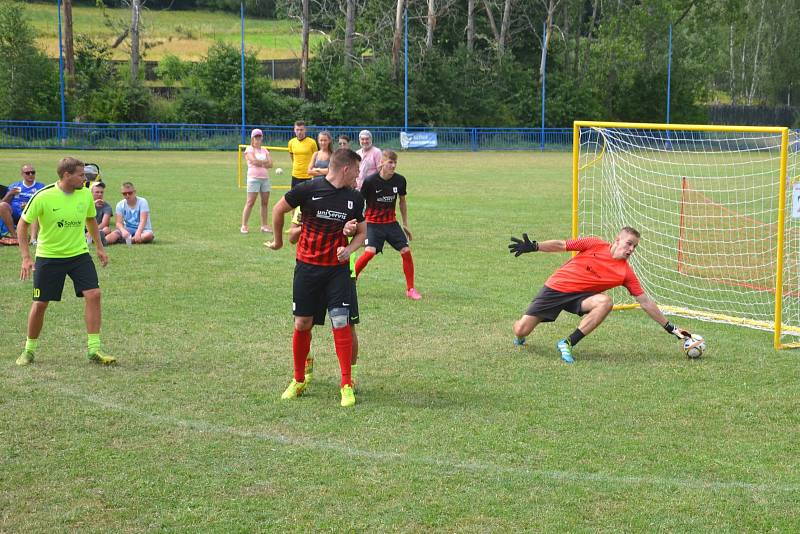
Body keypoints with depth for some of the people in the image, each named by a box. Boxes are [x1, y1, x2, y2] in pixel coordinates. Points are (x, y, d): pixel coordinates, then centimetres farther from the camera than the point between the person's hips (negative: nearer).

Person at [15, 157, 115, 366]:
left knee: (93, 294, -13)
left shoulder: (85, 194, -5)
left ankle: (94, 349, -6)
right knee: (40, 304, 0)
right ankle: (29, 350, 21)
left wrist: (99, 247, 14)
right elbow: (23, 224, -8)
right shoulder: (43, 196, -18)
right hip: (48, 256, -3)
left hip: (79, 254, 3)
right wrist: (26, 257, -14)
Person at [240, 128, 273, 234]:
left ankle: (264, 225, 12)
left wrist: (260, 163, -9)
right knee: (250, 202, -8)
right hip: (253, 178, -6)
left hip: (265, 178, 6)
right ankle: (244, 225, -5)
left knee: (265, 202, 5)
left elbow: (270, 164, 6)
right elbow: (254, 161, -16)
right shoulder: (249, 150, 1)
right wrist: (265, 162, -3)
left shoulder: (264, 150, 17)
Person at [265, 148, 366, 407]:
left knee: (341, 322, -10)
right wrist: (278, 241, 16)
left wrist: (349, 249, -10)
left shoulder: (355, 198, 2)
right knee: (302, 323, 4)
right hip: (307, 266, -1)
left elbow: (362, 232, 11)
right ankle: (298, 381, 22)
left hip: (337, 268, 1)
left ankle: (347, 385, -2)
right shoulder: (309, 189, -10)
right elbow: (278, 209, 4)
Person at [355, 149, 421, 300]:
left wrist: (405, 224, 14)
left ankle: (410, 289, 8)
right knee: (370, 251, -23)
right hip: (373, 222, -4)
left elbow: (402, 202, 11)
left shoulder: (400, 180, -5)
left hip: (391, 222, 4)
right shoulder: (370, 181, -17)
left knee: (406, 251, -7)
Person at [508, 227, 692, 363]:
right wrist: (533, 247, -17)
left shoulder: (626, 272, -6)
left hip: (580, 297, 2)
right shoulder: (596, 245, -11)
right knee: (521, 331, -11)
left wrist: (670, 328, -5)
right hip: (556, 287, -2)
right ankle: (520, 337, 31)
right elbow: (561, 245, -5)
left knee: (605, 302, -31)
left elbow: (645, 302, -3)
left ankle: (567, 343, -21)